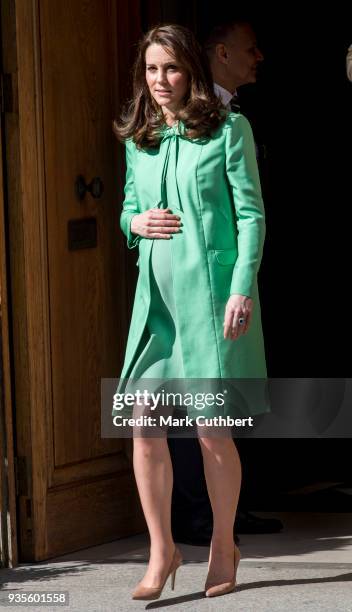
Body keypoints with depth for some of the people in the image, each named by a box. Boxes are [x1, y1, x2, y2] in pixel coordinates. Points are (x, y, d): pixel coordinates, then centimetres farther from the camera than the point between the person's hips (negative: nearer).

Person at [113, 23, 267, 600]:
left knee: (212, 428, 0)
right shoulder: (139, 139, 13)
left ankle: (223, 546, 18)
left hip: (212, 289, -4)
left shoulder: (228, 130, -2)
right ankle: (161, 549, 9)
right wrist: (134, 223, -2)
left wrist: (242, 288, -13)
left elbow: (252, 214, -5)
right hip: (156, 292, 5)